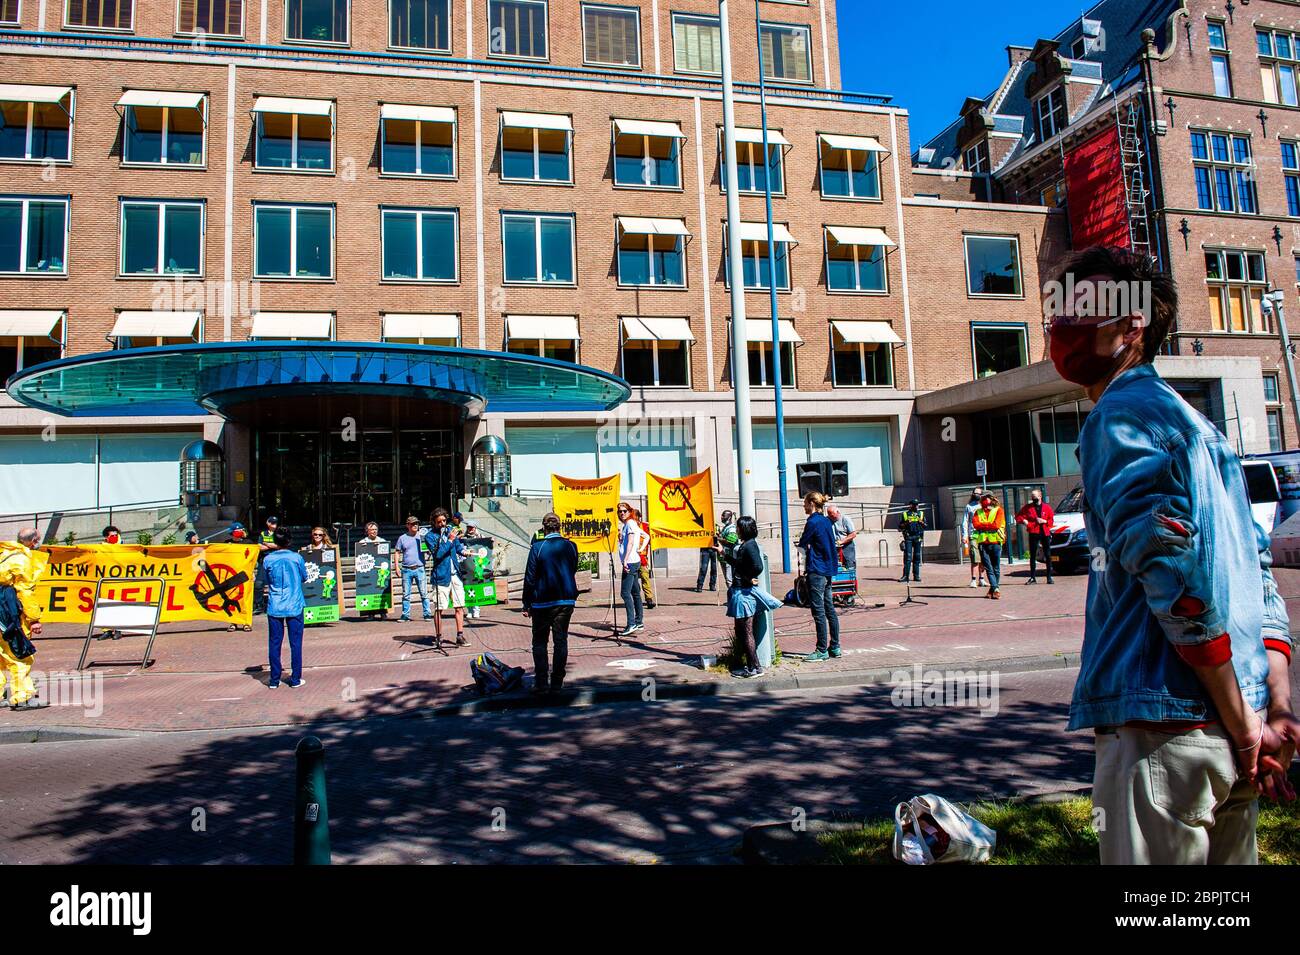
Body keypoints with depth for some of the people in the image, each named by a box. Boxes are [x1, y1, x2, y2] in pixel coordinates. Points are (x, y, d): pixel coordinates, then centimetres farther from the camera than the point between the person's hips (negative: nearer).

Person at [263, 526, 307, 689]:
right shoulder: (297, 557, -5)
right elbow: (304, 578, 8)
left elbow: (266, 580, 11)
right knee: (295, 642, 4)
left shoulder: (268, 559, -2)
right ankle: (295, 679, 7)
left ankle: (274, 680, 12)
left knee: (274, 643, 8)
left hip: (274, 607, 1)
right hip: (294, 606, -1)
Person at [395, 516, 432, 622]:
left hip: (419, 569, -1)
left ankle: (427, 614, 4)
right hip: (406, 570, 1)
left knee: (424, 593, -1)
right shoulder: (402, 538, 7)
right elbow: (397, 552, 11)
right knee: (405, 594, 6)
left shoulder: (422, 536, 4)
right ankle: (405, 615, 13)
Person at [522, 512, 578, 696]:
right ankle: (557, 683, 12)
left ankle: (541, 684, 4)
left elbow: (530, 577, -8)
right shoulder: (570, 546, -1)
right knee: (561, 641, 9)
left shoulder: (537, 547, -11)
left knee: (539, 642, 8)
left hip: (543, 601, -3)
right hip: (566, 600, 3)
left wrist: (527, 604, -2)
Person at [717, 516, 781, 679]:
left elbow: (758, 567, -28)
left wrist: (749, 579, -13)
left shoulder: (749, 545, -17)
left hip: (745, 593, -10)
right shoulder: (745, 545, 13)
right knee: (741, 631, 15)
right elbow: (738, 564, 23)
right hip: (740, 591, 10)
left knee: (746, 632, -3)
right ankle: (751, 665, 22)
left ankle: (754, 668, 4)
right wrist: (724, 553, 29)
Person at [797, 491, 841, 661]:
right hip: (828, 570, 9)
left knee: (819, 611, -4)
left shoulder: (813, 522, -15)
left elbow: (802, 543, -8)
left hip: (816, 571, -9)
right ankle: (834, 647, 18)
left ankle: (822, 650, 0)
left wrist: (801, 544, 13)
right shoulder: (827, 521, 12)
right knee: (829, 609, 13)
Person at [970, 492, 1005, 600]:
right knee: (988, 568, -4)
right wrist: (989, 525, -8)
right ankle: (995, 589, -5)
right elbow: (975, 524, -2)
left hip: (995, 542, -2)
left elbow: (996, 525, -10)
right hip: (983, 542, 3)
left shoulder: (998, 510, 5)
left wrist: (983, 524, -4)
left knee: (996, 568, 1)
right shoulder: (978, 512, 15)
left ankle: (992, 589, 11)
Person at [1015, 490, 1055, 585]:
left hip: (1045, 533, 0)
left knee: (1048, 556, 2)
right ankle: (1033, 577, 8)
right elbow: (1018, 517, 6)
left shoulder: (1047, 507, 6)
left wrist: (1044, 521, -11)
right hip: (1033, 533, 0)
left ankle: (1049, 577, 9)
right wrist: (1024, 521, -11)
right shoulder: (1027, 507, 5)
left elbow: (1052, 520, 6)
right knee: (1032, 556, 2)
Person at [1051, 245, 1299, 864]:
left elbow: (1178, 572, -20)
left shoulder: (1122, 415, -10)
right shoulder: (1195, 424, 19)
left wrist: (1242, 724, -13)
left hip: (1167, 726, -9)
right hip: (1231, 735, 9)